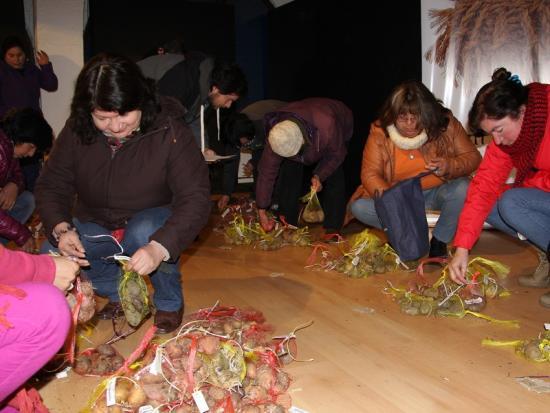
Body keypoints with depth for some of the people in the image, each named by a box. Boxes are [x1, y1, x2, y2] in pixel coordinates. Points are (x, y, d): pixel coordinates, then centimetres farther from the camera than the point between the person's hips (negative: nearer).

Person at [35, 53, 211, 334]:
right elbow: (51, 186, -7)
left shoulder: (169, 132, -24)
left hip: (151, 223, -3)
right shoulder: (76, 131, -13)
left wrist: (159, 247, -44)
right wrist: (60, 229, -29)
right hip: (96, 225, 4)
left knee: (143, 234, -36)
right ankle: (120, 293, 9)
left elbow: (196, 197, -29)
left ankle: (170, 302, -5)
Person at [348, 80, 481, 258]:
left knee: (463, 189, -33)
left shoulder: (446, 124, -15)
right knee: (358, 207, -23)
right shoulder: (380, 132, -16)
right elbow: (370, 174, -15)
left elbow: (473, 156, -8)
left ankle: (440, 239, -5)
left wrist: (450, 166, -30)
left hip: (438, 191, 0)